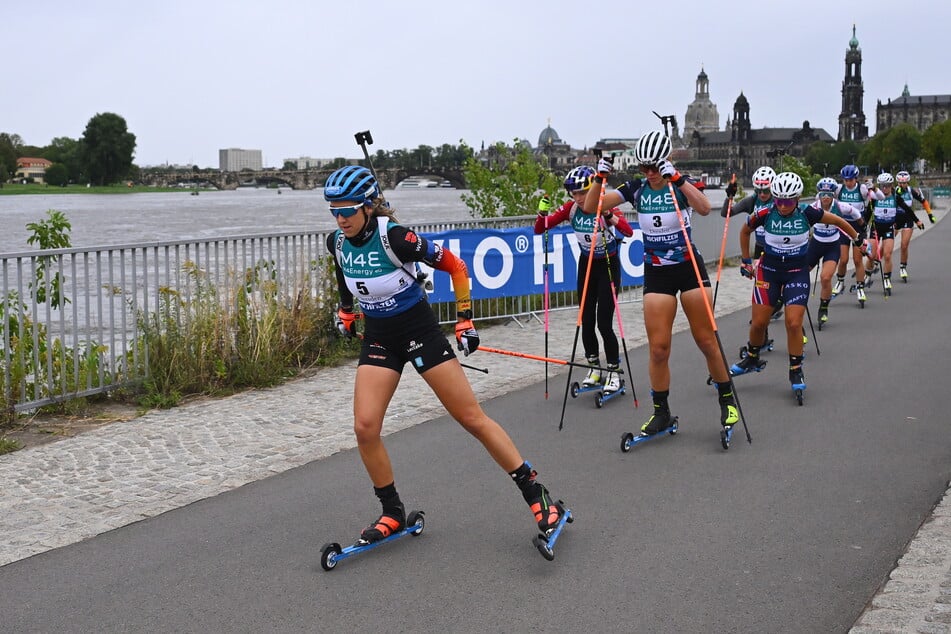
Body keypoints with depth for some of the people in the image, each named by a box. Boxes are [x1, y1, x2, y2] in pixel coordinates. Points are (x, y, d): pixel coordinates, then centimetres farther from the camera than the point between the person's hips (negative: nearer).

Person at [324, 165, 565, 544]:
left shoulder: (395, 238, -24)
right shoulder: (337, 242, -7)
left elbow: (456, 266, -13)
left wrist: (465, 319, -10)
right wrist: (345, 309, 21)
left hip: (420, 331, -5)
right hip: (377, 338, 5)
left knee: (472, 418, -4)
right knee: (365, 427, -9)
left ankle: (537, 496, 6)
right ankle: (393, 513, 10)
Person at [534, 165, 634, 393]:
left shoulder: (605, 207, -22)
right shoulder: (571, 208, -10)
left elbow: (628, 232, -40)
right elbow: (539, 229, -9)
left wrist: (608, 215, -54)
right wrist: (542, 212, -28)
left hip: (609, 265, -4)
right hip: (586, 265, 4)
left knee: (604, 322, -10)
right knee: (586, 321, 4)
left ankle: (614, 372, 5)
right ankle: (594, 368, 23)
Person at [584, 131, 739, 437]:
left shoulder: (681, 186, -8)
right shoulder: (636, 189, -1)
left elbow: (704, 208, -30)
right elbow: (590, 206, -7)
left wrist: (675, 178, -38)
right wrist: (601, 178, -22)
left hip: (689, 268, -2)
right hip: (656, 273, 2)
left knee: (707, 341, 3)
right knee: (658, 348, -1)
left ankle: (728, 400, 21)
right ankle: (661, 412, 12)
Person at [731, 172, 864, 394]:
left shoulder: (807, 214, -16)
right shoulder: (765, 214, -15)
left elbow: (837, 221, 2)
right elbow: (745, 231, 6)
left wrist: (857, 239, 15)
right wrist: (746, 261, 11)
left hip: (797, 272, -1)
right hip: (769, 269, 1)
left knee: (794, 324, -11)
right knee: (759, 322, 0)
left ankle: (796, 370, 5)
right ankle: (752, 358, 26)